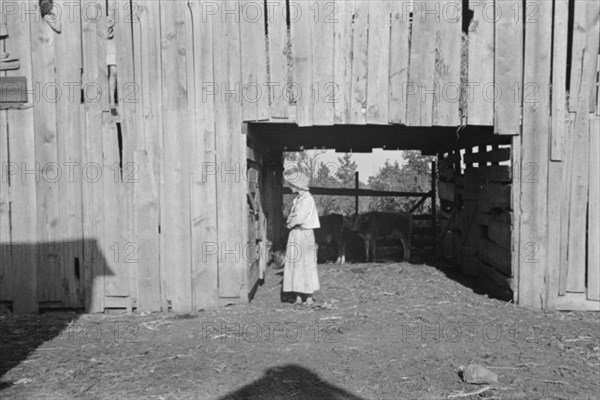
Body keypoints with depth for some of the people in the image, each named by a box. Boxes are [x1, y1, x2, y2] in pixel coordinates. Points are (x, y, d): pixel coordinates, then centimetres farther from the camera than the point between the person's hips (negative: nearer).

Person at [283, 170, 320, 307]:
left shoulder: (307, 199, -13)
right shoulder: (297, 199, 15)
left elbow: (299, 219, -20)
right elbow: (290, 218, 15)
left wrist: (289, 223, -3)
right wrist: (290, 220, -6)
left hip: (305, 235, -8)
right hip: (295, 235, 8)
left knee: (306, 266, -4)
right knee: (295, 266, 7)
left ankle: (309, 299, 3)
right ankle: (298, 298, 12)